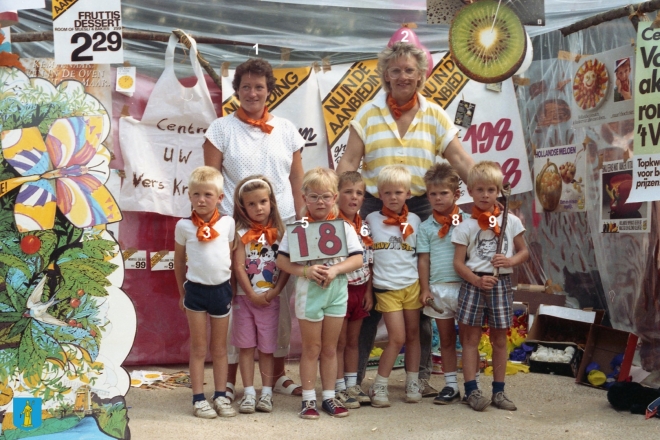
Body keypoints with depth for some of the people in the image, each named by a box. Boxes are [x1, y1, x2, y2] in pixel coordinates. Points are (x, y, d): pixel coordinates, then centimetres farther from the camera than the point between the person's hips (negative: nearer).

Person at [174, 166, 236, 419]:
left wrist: (232, 289, 7)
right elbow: (179, 262, 6)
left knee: (220, 348, 12)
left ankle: (221, 396, 19)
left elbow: (233, 257, 6)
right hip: (195, 289, -1)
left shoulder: (228, 223, -3)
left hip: (222, 289, 1)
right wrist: (182, 292, 10)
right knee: (198, 348, 7)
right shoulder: (184, 226, -4)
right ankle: (198, 399, 11)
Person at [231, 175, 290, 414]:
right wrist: (252, 294, -12)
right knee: (246, 346, 3)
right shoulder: (242, 233, -2)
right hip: (245, 297, 0)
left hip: (270, 298, 1)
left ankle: (266, 393, 13)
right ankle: (249, 393, 9)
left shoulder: (279, 232, 1)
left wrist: (275, 291, -11)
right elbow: (239, 266, -7)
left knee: (267, 348, 6)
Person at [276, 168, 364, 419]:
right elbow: (282, 260, -5)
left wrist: (335, 270, -18)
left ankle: (329, 397, 20)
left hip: (337, 290, 2)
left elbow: (357, 259, -3)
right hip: (309, 291, -2)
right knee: (311, 348, 5)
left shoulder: (343, 227, 1)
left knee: (330, 348, 11)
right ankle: (308, 399, 14)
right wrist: (305, 271, -20)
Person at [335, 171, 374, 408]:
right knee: (339, 342, 2)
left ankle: (352, 385, 23)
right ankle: (339, 389, 9)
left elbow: (369, 263, 11)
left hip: (360, 289, 6)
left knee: (353, 340, 14)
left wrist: (369, 291, 5)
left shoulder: (364, 227, 8)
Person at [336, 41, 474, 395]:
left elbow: (461, 162, 2)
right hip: (375, 207, -1)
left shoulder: (434, 116, 7)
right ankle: (353, 374, 9)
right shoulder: (369, 114, 5)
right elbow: (348, 163, 0)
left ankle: (421, 374, 17)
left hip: (420, 209, 1)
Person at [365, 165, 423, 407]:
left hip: (412, 285, 2)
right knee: (397, 338, -7)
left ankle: (413, 383, 19)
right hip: (386, 288, -2)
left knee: (413, 335, 8)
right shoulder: (371, 220, 1)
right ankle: (379, 386, 4)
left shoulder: (414, 220, 6)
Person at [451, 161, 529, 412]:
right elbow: (458, 262, -3)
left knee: (499, 339, 9)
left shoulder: (511, 221, 3)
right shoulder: (466, 226, -1)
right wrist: (477, 280, -17)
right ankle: (471, 391, 5)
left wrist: (510, 261, -10)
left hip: (501, 284, 2)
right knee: (471, 337, 0)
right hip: (474, 283, -1)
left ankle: (499, 391, 17)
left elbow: (524, 252, 10)